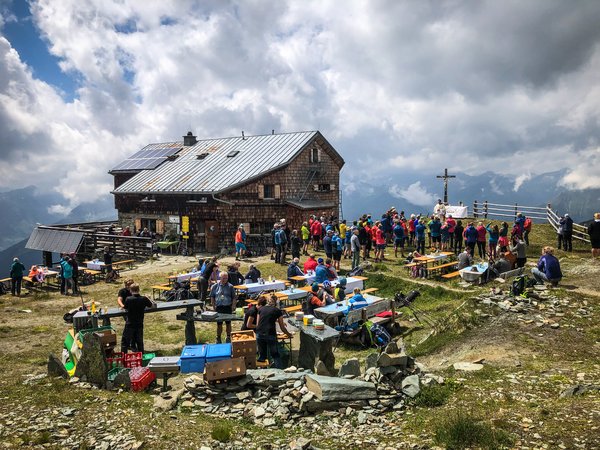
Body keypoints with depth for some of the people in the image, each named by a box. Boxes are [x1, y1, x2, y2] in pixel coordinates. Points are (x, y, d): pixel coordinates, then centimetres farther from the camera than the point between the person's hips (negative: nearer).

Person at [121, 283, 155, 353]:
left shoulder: (128, 299, -16)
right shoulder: (144, 299, -10)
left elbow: (125, 308, 1)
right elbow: (151, 305, 7)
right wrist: (147, 299, 22)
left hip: (129, 324, -2)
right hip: (139, 324, 2)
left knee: (124, 342, 10)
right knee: (140, 341, 17)